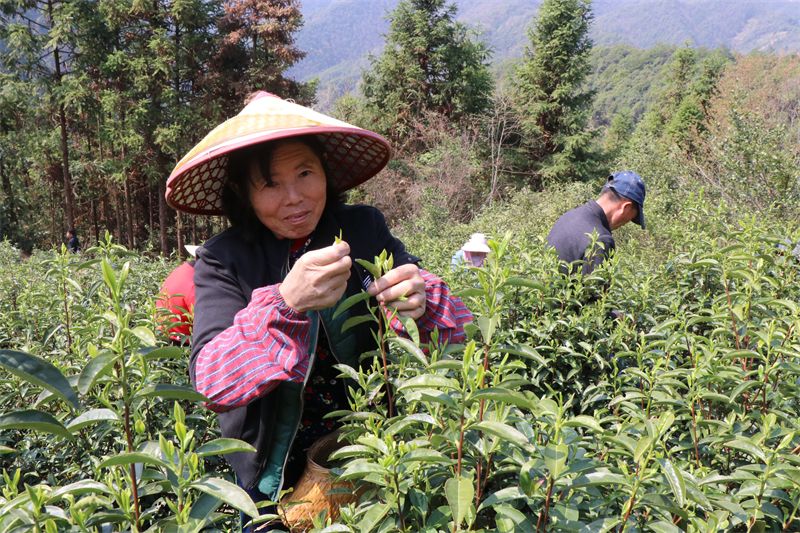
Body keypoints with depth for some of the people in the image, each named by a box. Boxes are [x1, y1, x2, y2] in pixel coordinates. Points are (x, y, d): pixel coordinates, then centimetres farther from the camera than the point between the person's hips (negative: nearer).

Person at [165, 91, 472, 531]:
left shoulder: (366, 229, -11)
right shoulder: (223, 260, -14)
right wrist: (285, 302, -42)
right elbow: (210, 381, -26)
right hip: (277, 476, -1)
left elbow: (457, 328, -11)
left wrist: (421, 304, -34)